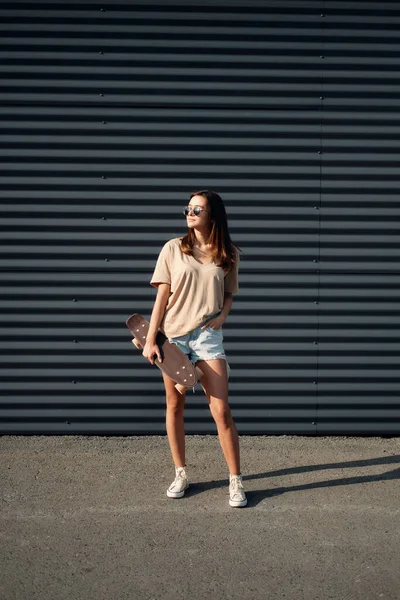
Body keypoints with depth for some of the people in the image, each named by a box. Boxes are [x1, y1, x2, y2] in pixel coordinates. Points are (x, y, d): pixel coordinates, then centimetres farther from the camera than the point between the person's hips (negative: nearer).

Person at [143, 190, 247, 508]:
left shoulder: (228, 255, 3)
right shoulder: (173, 249, 1)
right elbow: (162, 296, 1)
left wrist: (222, 315, -7)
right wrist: (150, 340, -3)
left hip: (207, 336, -1)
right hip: (172, 335, 1)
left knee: (221, 410, -6)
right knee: (175, 407, 8)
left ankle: (236, 482, 6)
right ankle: (181, 475, 24)